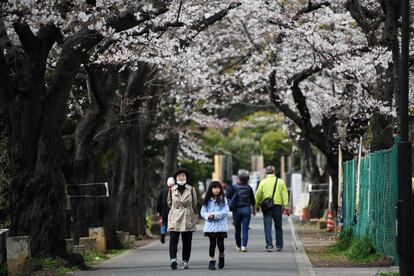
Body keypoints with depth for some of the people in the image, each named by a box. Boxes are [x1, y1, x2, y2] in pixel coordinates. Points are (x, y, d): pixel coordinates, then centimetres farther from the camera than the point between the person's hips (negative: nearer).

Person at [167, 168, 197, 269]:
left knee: (187, 241, 4)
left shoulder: (191, 189, 2)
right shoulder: (172, 189, 3)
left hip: (188, 218, 1)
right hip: (174, 218, 0)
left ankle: (185, 261, 13)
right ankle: (173, 259, -24)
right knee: (173, 239, -14)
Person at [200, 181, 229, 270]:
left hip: (221, 226, -1)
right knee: (212, 243, 1)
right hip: (210, 225, 1)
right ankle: (211, 261, 9)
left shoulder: (223, 199, 1)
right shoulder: (207, 200, 8)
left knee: (220, 243, 0)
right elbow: (202, 212, 6)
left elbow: (225, 211, -8)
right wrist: (208, 216, -15)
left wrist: (214, 215, -15)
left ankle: (221, 256, 28)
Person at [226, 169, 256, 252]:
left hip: (237, 210, -1)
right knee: (245, 229, -1)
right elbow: (253, 201, 11)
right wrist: (254, 210, 26)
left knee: (237, 229, 12)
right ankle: (244, 246, -14)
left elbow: (228, 199, -3)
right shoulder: (249, 188, 2)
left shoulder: (234, 187, -4)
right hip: (247, 209, 1)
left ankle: (238, 246, 22)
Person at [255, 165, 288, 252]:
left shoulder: (263, 182, 1)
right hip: (278, 206, 1)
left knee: (268, 226, -1)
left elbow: (258, 195, 0)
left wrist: (257, 205, 10)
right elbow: (284, 194, 0)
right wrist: (286, 206, 0)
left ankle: (269, 245, -12)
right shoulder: (280, 181, 4)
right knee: (278, 227, 12)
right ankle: (279, 245, 16)